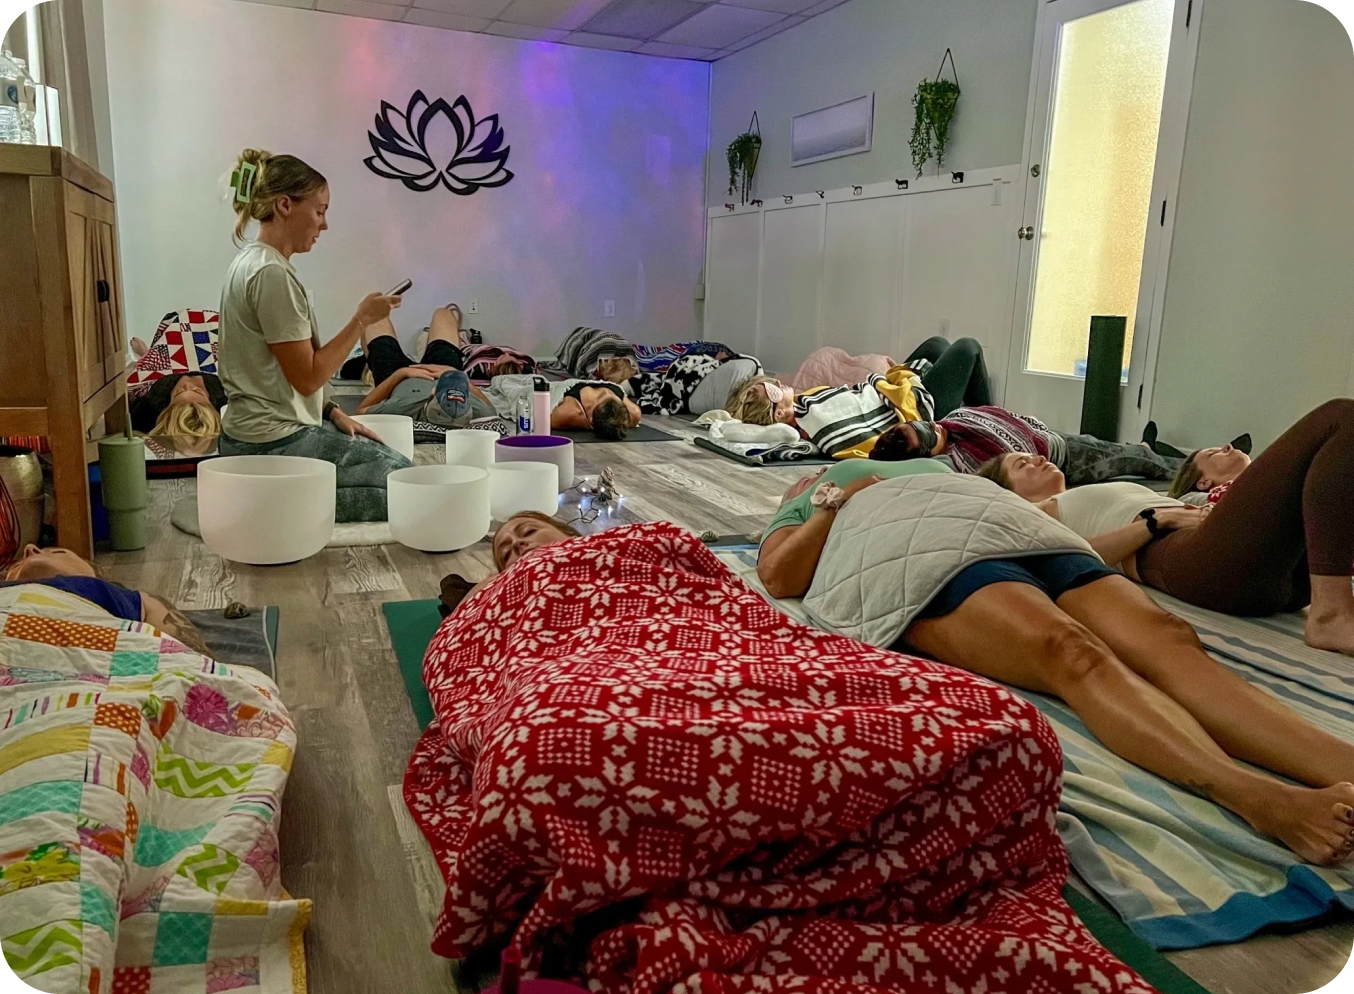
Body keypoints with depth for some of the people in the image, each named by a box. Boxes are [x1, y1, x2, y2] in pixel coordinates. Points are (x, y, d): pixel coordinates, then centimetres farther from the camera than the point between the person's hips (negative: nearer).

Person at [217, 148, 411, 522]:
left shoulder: (252, 262, 14)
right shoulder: (271, 273, -19)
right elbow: (307, 377, -19)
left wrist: (331, 412, 10)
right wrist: (361, 320, -13)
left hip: (262, 431, 10)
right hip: (274, 444, -10)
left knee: (389, 456, 15)